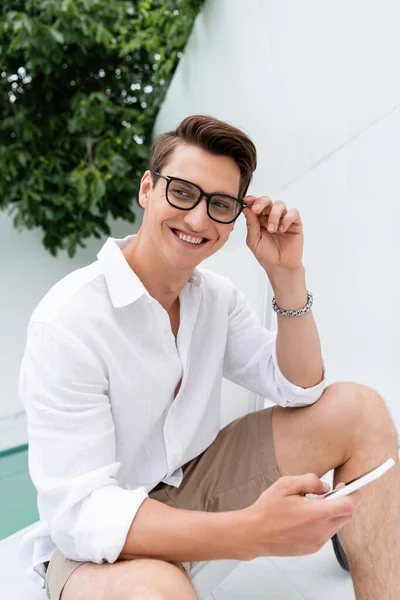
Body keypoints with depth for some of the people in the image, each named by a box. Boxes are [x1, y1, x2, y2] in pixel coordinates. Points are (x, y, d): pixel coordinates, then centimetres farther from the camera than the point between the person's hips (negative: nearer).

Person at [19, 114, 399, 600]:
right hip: (98, 541, -6)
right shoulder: (67, 322, -23)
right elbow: (79, 513, -27)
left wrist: (287, 275, -13)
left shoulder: (218, 297, -1)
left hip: (198, 486, 7)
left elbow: (299, 390, 0)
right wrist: (252, 533, -39)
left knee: (361, 409, -6)